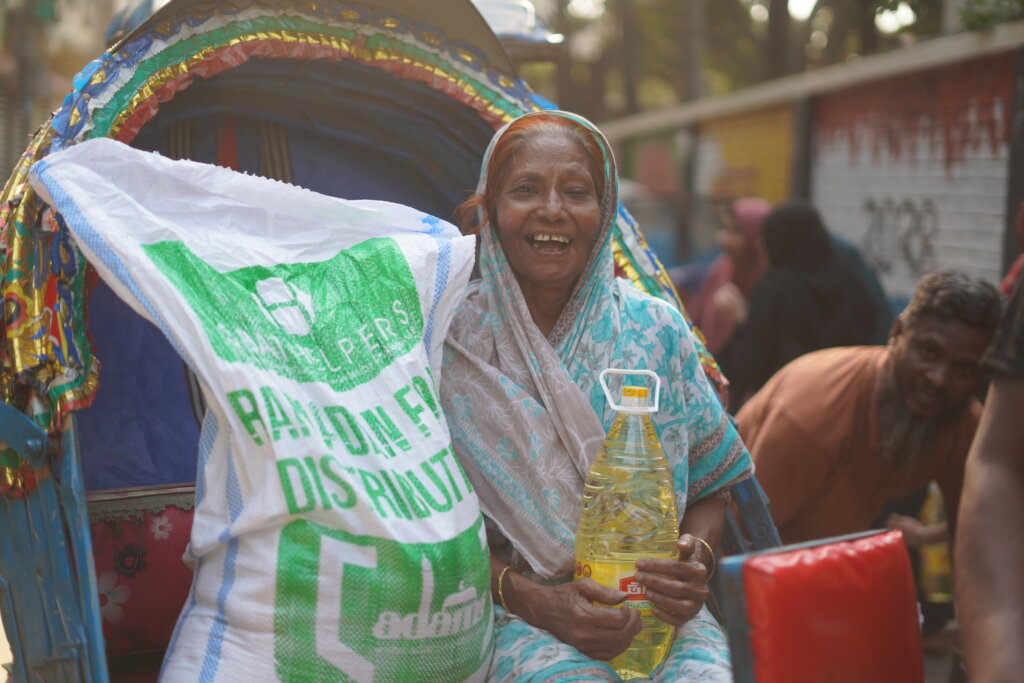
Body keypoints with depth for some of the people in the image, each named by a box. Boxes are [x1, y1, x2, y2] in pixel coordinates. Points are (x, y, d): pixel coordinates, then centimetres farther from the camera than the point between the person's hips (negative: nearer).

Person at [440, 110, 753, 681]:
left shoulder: (657, 328, 6)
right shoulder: (456, 339, -1)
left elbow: (710, 487, 13)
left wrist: (697, 559, -8)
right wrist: (526, 595, -15)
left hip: (658, 610, 3)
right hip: (515, 613, -2)